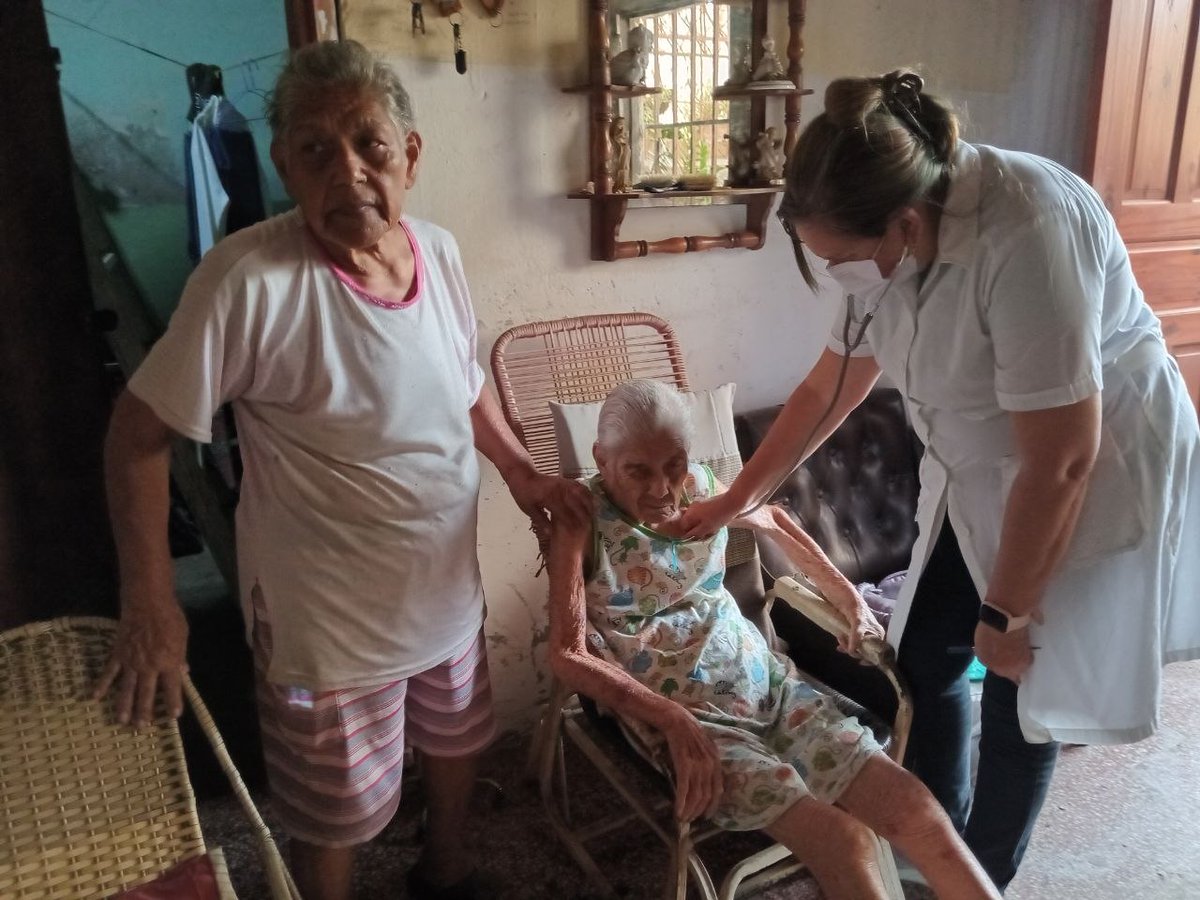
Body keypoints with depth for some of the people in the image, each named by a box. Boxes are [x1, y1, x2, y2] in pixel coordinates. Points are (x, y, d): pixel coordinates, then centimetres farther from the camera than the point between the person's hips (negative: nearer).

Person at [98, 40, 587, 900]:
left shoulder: (440, 250, -6)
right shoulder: (250, 279, -25)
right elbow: (140, 432, -17)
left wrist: (523, 472, 4)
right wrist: (151, 606, -19)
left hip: (451, 592, 6)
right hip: (331, 620, -6)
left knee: (458, 741, 28)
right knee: (338, 818, 15)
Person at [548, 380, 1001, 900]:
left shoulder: (702, 488, 2)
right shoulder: (582, 521, -11)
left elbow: (773, 521, 24)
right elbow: (568, 656, -16)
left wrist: (848, 598, 19)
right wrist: (673, 720, -25)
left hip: (763, 680, 5)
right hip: (676, 711, -5)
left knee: (911, 806, -12)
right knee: (841, 840, -21)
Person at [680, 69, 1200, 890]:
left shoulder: (1023, 237, -34)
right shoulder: (892, 242, -9)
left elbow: (1061, 463, -29)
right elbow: (829, 387, 4)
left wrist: (1007, 613, -17)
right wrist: (739, 497, 8)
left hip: (1095, 482, -7)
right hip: (982, 479, 7)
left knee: (1021, 693, 5)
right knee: (926, 659, 11)